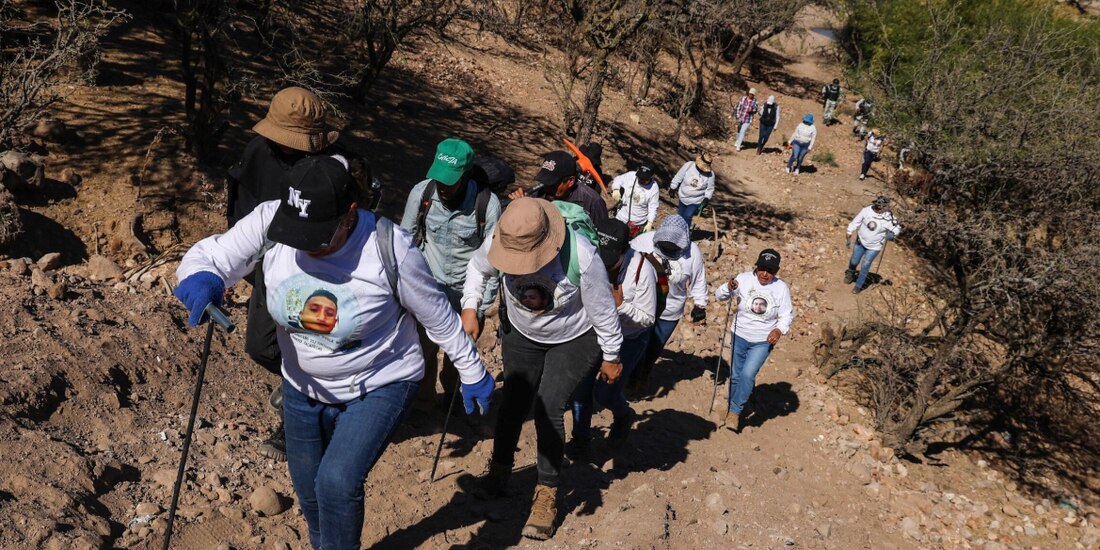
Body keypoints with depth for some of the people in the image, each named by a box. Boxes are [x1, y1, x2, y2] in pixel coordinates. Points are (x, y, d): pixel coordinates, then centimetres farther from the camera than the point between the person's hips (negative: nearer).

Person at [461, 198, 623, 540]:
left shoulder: (581, 256, -37)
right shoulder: (499, 241, -27)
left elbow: (603, 310, -21)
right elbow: (478, 268, -1)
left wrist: (611, 357, -9)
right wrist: (470, 309, -11)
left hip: (574, 341, -4)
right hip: (523, 336, 4)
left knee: (549, 407, -16)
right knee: (512, 403, 9)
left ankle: (547, 494, 0)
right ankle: (499, 471, 34)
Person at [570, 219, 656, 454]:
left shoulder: (641, 270, -27)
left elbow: (647, 318, -18)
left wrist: (619, 304, -32)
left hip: (629, 338, -3)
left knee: (605, 393, -8)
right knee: (581, 385, 0)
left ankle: (624, 416, 29)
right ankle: (581, 437, 26)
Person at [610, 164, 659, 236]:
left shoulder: (653, 188, -16)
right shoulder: (630, 176, -11)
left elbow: (653, 208, -14)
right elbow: (618, 179, 6)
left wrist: (650, 223, -24)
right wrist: (615, 189, -15)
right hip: (621, 219, 3)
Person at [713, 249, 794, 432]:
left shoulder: (781, 288, -10)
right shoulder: (744, 279, -11)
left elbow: (787, 315, -2)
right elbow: (720, 296, -7)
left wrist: (780, 329, -21)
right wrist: (729, 288, -29)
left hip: (763, 341, -2)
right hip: (739, 336, 2)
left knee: (747, 374, -18)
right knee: (735, 376, 12)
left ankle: (734, 411, -3)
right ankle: (731, 409, 32)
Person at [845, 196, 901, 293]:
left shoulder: (889, 218, -21)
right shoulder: (867, 211, -20)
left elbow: (897, 228, -6)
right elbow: (856, 221, -6)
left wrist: (892, 234, -26)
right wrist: (849, 233, 0)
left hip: (874, 247, -2)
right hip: (861, 242, 2)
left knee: (864, 267, 3)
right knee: (854, 261, 18)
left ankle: (858, 285, 26)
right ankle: (850, 274, 52)